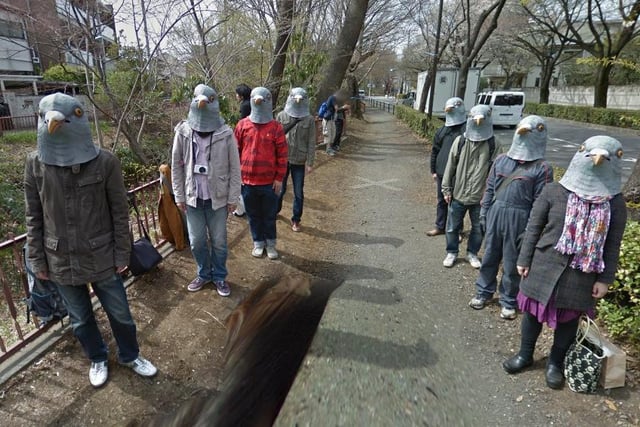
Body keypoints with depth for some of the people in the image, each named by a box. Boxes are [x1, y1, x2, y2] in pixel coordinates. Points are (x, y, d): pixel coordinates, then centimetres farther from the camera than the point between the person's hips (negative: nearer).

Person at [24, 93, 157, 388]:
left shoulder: (105, 162, -13)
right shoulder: (35, 163, -5)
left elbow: (120, 212, -8)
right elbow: (34, 217, 2)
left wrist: (122, 254, -6)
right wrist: (36, 259, 3)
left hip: (101, 257, -2)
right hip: (60, 260, 2)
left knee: (119, 313, 14)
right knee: (80, 318, 19)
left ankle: (130, 356, 40)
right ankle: (98, 359, 45)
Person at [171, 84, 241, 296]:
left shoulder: (225, 134, -9)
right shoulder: (183, 132, -5)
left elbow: (235, 168, -5)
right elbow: (176, 166, 2)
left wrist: (233, 198, -4)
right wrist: (179, 196, 2)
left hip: (218, 198, -1)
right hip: (193, 198, 2)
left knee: (219, 242, 10)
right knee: (197, 242, 13)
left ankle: (219, 276, 32)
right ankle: (204, 274, 36)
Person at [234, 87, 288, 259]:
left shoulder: (276, 127, -4)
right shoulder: (242, 125, 0)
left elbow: (282, 155, -3)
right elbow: (236, 151, 5)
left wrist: (279, 178, -4)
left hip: (269, 182, -2)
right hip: (247, 180, 2)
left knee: (269, 215, 12)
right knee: (253, 215, 15)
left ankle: (270, 243, 30)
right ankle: (258, 243, 32)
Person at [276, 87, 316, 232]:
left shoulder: (309, 119, -3)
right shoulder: (282, 116, -1)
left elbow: (311, 143, -3)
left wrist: (310, 163, -6)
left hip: (299, 161, 0)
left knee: (298, 193, 6)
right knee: (280, 189, 14)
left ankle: (296, 220, 22)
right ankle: (275, 211, 40)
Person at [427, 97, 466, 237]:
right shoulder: (442, 130, 9)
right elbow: (435, 151, 14)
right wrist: (433, 170, 11)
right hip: (441, 173, 6)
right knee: (441, 200, 15)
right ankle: (440, 227, 28)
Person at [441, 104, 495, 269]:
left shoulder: (492, 145, -8)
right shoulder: (460, 141, -4)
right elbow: (450, 166, 1)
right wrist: (446, 189, 1)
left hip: (480, 197, 0)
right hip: (458, 194, 1)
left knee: (478, 228, 14)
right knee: (453, 226, 12)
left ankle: (472, 253, 35)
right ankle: (452, 252, 32)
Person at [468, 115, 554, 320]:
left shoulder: (542, 168, -6)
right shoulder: (501, 160, 6)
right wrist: (483, 213, 8)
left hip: (519, 219, -4)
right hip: (495, 213, 4)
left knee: (512, 262, 9)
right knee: (489, 256, 15)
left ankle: (508, 302, 26)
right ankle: (483, 292, 32)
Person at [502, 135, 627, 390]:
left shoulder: (615, 202, -4)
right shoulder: (553, 191, -8)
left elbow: (613, 245, 1)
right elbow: (533, 227, -3)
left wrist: (605, 279, -1)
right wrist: (524, 260, -2)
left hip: (582, 275, 1)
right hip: (545, 266, -1)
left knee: (569, 319, 14)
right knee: (533, 310, 13)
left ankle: (555, 362, 37)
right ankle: (525, 354, 35)